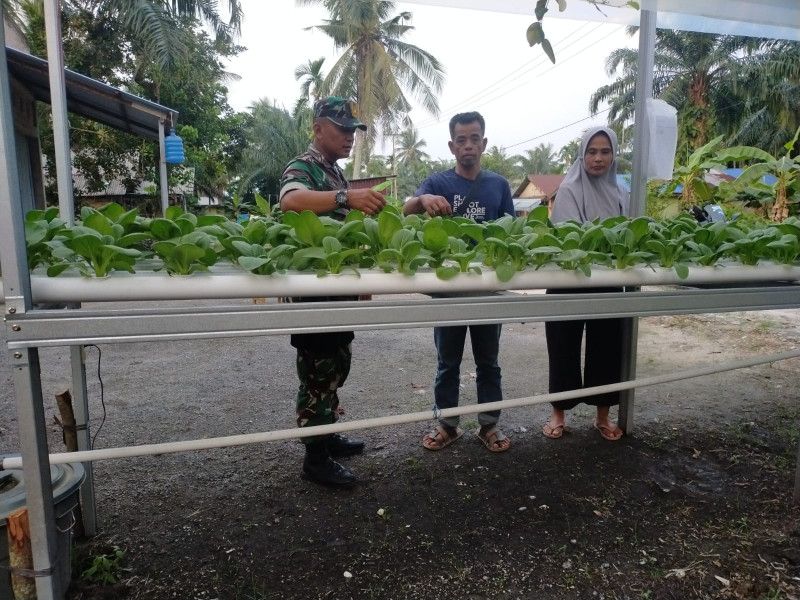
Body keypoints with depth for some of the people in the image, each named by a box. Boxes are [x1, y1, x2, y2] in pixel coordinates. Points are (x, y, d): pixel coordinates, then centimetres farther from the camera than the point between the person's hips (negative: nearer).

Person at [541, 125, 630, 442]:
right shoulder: (569, 190, -6)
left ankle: (602, 415, 26)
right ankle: (559, 413, 20)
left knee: (606, 349, 10)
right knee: (565, 349, 5)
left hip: (608, 285, 5)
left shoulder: (619, 193, 10)